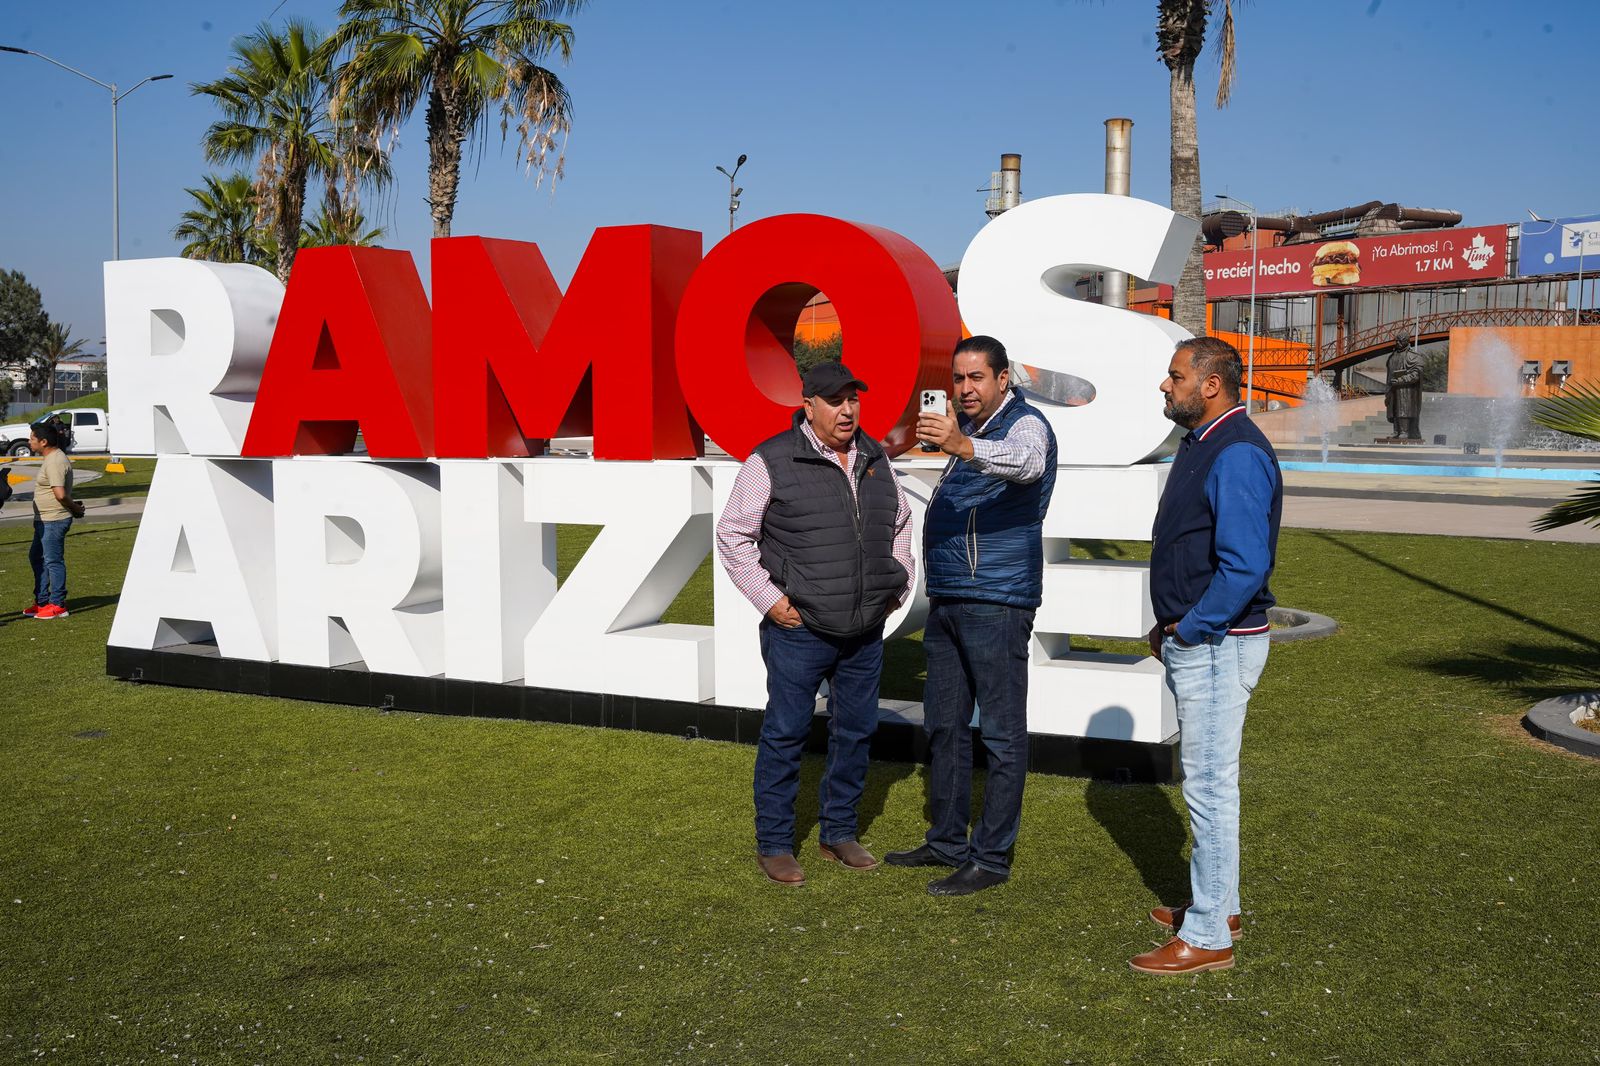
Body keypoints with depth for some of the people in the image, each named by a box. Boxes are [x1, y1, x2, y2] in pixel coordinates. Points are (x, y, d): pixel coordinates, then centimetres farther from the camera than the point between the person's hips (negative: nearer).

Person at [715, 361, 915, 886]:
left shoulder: (875, 459, 10)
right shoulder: (772, 462, -8)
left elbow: (900, 526, 25)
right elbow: (733, 535, -5)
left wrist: (897, 589, 15)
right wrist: (770, 600, -10)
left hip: (866, 630, 6)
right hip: (800, 628, -6)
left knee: (856, 731, 12)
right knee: (785, 734, 0)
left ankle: (840, 833, 27)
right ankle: (774, 845, 12)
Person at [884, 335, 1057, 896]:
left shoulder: (1026, 425, -10)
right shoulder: (968, 425, 17)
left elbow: (1026, 463, -38)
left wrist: (963, 446, -53)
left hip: (996, 603, -9)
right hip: (946, 599, 9)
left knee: (1002, 734, -2)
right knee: (944, 726, 14)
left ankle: (992, 858, 4)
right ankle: (947, 842, 25)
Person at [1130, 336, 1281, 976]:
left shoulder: (1238, 455, -20)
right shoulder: (1200, 444, 13)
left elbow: (1245, 566, -27)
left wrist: (1187, 629, -17)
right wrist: (1169, 628, 13)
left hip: (1217, 644, -10)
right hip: (1192, 642, 10)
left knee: (1209, 785, -4)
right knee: (1204, 779, 19)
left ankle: (1207, 937, 4)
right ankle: (1218, 905, 32)